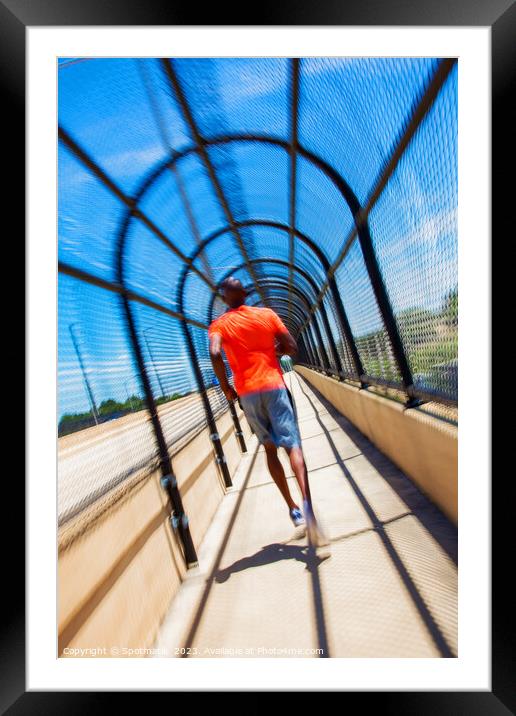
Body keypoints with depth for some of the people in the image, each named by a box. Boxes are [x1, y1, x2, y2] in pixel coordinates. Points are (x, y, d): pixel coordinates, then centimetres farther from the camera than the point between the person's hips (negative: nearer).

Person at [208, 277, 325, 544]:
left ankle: (293, 509, 18)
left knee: (270, 449, 14)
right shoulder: (267, 314, 7)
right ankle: (306, 503, -27)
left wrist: (225, 386, -4)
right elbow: (291, 348, 4)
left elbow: (215, 354, -16)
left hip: (247, 393, 1)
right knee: (292, 445, -6)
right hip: (274, 386, -1)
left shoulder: (219, 324, 5)